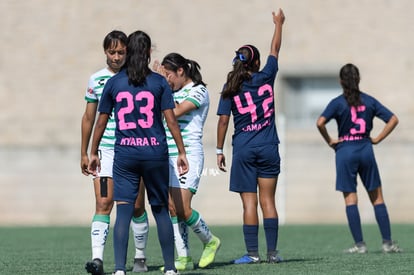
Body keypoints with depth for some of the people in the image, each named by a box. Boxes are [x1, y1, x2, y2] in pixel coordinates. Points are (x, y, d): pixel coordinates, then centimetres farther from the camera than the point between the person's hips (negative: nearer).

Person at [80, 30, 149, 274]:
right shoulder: (96, 80, 6)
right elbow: (89, 118, 14)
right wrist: (84, 153, 13)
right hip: (106, 150, 1)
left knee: (136, 207, 7)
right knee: (103, 204, -12)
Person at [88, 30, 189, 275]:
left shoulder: (114, 83, 4)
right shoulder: (158, 82, 0)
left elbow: (101, 121, 7)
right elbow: (171, 119, -3)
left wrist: (93, 153, 17)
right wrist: (182, 152, 2)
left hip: (124, 153, 0)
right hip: (155, 153, 0)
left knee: (124, 210, -3)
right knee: (161, 209, 10)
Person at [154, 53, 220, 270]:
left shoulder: (198, 91, -6)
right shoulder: (173, 92, 17)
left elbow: (175, 112, -19)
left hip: (189, 154, -8)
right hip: (168, 155, 8)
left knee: (182, 209, -14)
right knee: (173, 210, 2)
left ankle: (210, 241, 10)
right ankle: (184, 258, 6)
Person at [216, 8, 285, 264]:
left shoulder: (230, 88, -2)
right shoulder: (266, 78, 0)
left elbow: (223, 120, -3)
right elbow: (275, 50, 14)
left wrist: (220, 150, 4)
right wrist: (278, 24, 29)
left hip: (243, 150, -1)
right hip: (268, 147, 1)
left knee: (249, 202, 0)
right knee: (268, 200, 4)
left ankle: (252, 253, -2)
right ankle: (272, 251, 2)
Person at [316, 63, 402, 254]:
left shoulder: (338, 103, -5)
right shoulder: (369, 101, 4)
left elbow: (320, 122, -19)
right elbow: (393, 119, 2)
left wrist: (329, 141, -5)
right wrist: (377, 139, 5)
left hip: (345, 152, -2)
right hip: (366, 150, 3)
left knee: (350, 200, 2)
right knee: (377, 197, 8)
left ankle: (359, 244, -2)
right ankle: (387, 242, 5)